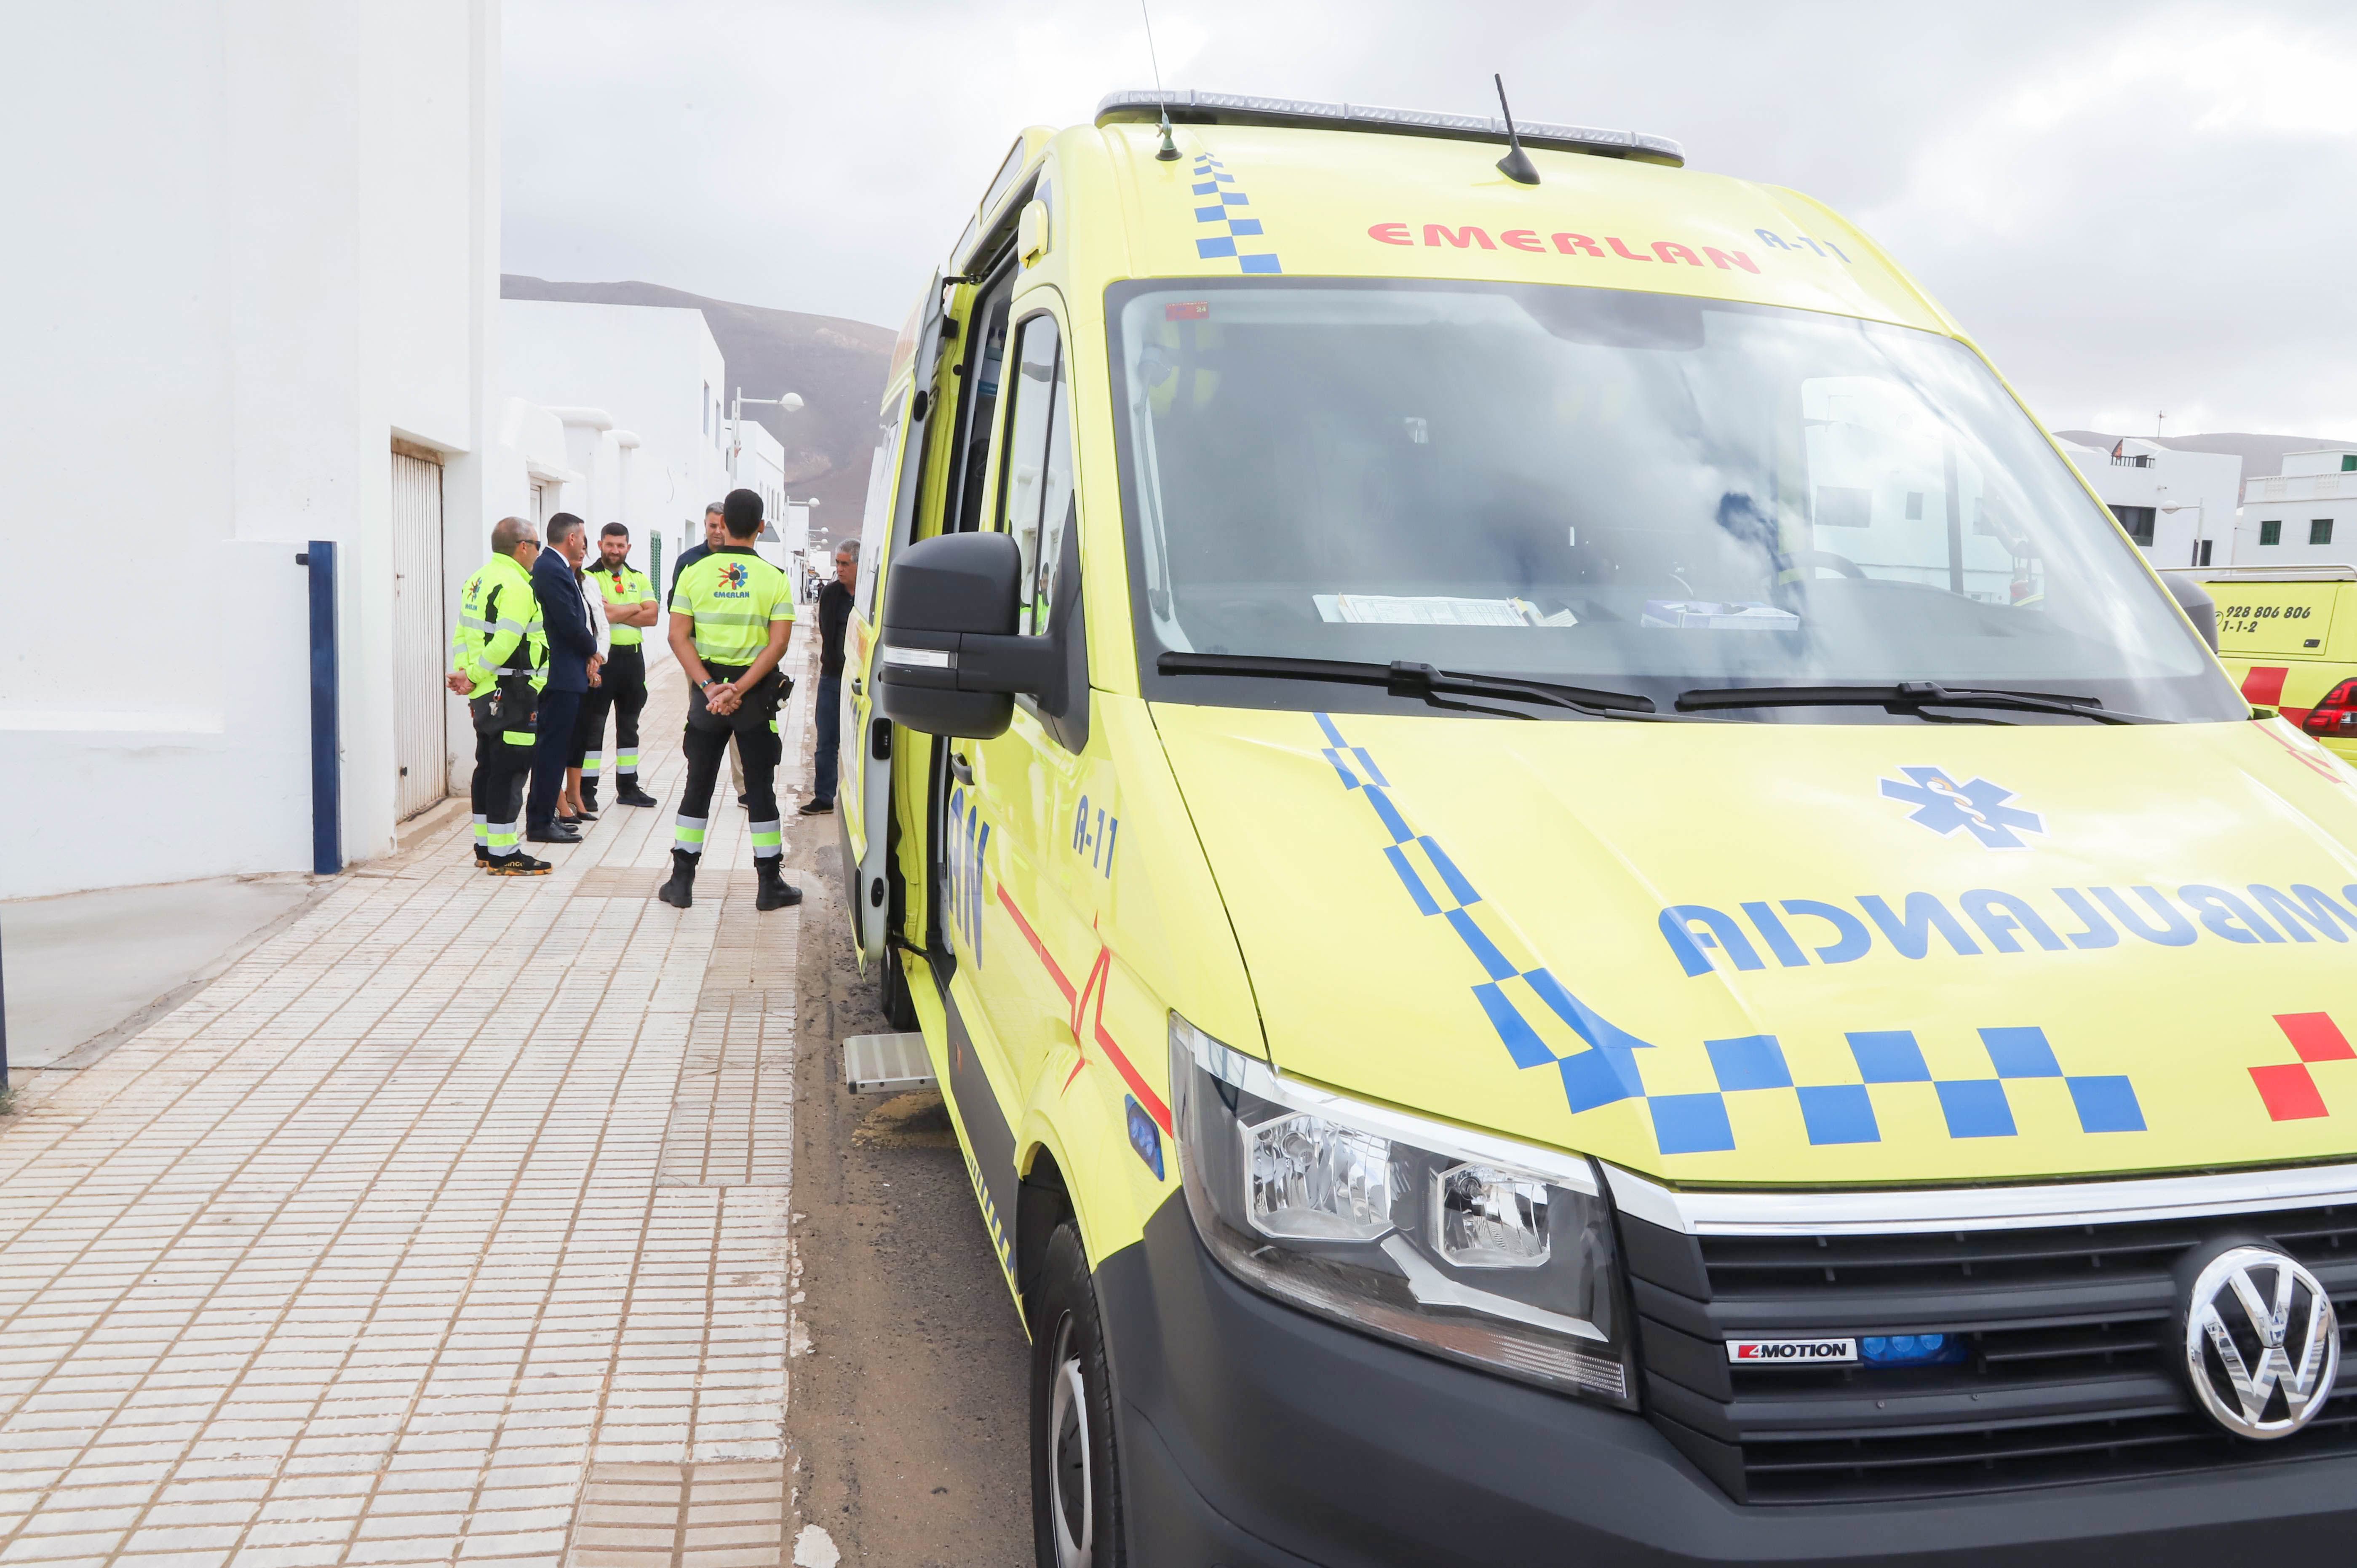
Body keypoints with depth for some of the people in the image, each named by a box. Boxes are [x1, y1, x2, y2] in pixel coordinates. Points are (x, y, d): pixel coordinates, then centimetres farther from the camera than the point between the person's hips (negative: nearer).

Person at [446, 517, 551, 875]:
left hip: (487, 696, 10)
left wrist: (464, 673, 2)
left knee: (489, 767, 16)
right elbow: (504, 643, -24)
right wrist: (474, 679, -14)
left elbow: (461, 635, 13)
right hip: (513, 695, -10)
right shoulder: (515, 586, -16)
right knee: (510, 771, -6)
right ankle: (504, 855, -3)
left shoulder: (478, 581, 16)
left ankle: (484, 846, 25)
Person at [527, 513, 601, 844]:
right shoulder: (552, 570, -16)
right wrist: (592, 650, -3)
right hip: (561, 674, -10)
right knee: (552, 748, -6)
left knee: (555, 748, 15)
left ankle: (544, 816, 22)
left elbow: (577, 620, 16)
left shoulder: (553, 567, 15)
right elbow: (571, 624, -20)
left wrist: (588, 652, 3)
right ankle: (540, 823, -1)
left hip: (564, 673, 10)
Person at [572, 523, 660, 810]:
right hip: (600, 658, -5)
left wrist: (614, 611, -13)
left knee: (629, 724, 13)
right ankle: (586, 790, 3)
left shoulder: (639, 579, 11)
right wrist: (635, 608, -11)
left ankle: (628, 787, 21)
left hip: (632, 658, 5)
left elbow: (651, 616, -3)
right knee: (592, 724, -1)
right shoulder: (588, 578, -3)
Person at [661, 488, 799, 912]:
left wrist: (711, 688, -12)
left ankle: (682, 881, 13)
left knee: (698, 785, 11)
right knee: (760, 788, 6)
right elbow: (778, 644, -13)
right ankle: (769, 884, 9)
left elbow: (679, 637, -7)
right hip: (756, 695, -1)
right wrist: (739, 690, -15)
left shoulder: (695, 572, 0)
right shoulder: (774, 579, -4)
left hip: (706, 690, 1)